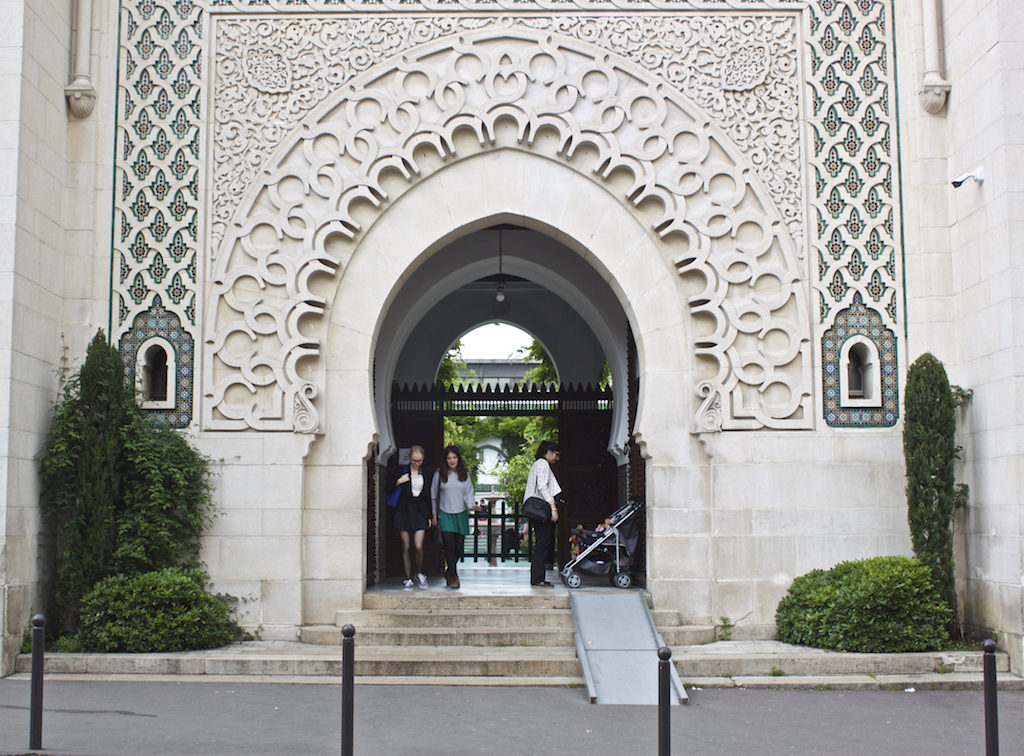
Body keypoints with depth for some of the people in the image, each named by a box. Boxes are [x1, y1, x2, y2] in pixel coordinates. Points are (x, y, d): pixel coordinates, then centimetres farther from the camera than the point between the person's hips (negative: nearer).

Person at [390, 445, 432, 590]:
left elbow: (428, 495, 13)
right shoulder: (403, 471, -1)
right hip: (404, 511, -1)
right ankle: (408, 579, 10)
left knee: (418, 546, -10)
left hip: (420, 510, 1)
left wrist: (429, 515, 10)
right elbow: (389, 489, 2)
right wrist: (398, 482, -17)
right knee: (406, 546, 1)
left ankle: (420, 574, 14)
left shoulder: (425, 473, 7)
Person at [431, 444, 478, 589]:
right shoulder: (439, 474, 1)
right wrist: (434, 513, 5)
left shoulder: (465, 475, 6)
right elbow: (434, 495, 8)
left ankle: (449, 571, 27)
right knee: (449, 546, -13)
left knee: (459, 547, 4)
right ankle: (453, 577, -8)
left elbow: (468, 493, 5)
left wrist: (472, 505, -15)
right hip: (445, 515, -2)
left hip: (461, 515, 2)